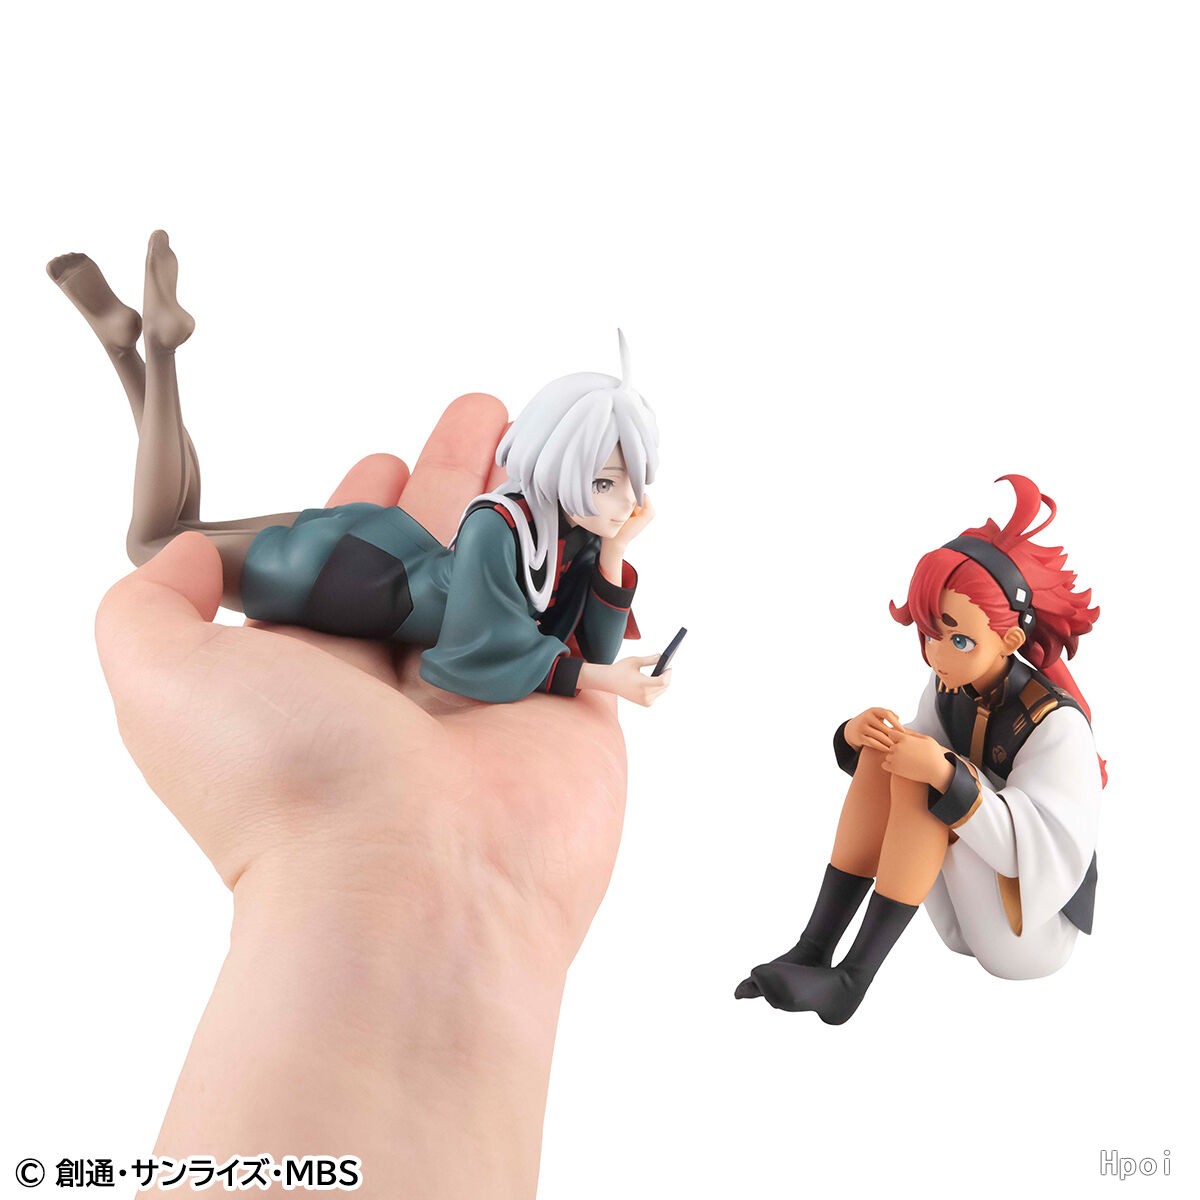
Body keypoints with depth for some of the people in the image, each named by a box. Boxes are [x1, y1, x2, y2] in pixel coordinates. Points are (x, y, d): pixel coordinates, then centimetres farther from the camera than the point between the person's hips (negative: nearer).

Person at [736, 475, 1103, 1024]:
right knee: (885, 753, -15)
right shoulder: (948, 687, -4)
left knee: (921, 780, -28)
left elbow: (1052, 851, -29)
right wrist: (856, 736, -21)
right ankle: (813, 949, -19)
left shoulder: (1056, 722, -22)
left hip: (1035, 931, -6)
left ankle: (852, 978, -27)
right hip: (963, 917, 7)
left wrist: (946, 777, -39)